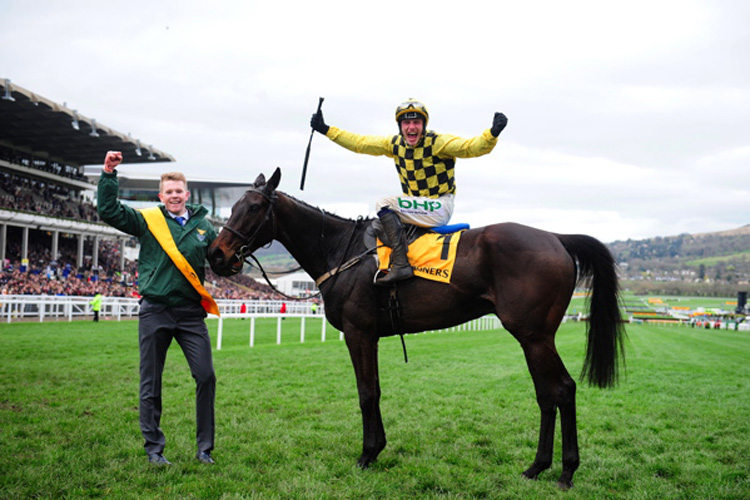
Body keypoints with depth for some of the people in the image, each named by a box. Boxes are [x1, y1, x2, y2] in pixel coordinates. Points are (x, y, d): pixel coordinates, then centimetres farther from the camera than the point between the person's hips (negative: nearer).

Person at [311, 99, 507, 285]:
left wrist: (492, 133, -40)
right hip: (416, 206, 8)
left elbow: (472, 147, -21)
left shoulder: (438, 142, -13)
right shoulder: (395, 143, 4)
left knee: (384, 205, -21)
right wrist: (325, 130, 7)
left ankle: (401, 265, -29)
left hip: (439, 208, -8)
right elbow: (359, 143, 10)